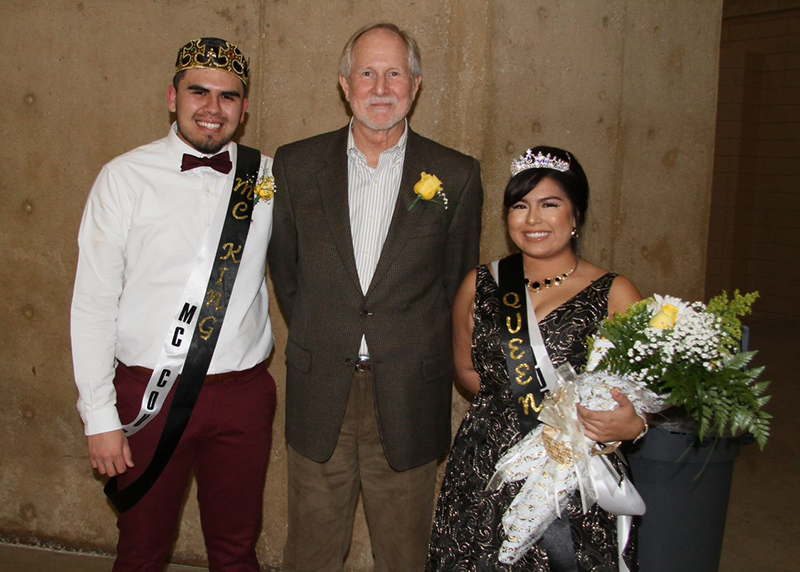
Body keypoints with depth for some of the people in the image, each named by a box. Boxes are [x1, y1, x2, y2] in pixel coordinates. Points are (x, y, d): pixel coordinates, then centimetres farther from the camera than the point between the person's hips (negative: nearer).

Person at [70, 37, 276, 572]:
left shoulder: (271, 177, 2)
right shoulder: (125, 177, -4)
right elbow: (92, 304, -4)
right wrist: (100, 418, -6)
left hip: (242, 396, 2)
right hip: (149, 395, -1)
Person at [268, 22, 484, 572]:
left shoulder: (457, 176, -2)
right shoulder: (296, 165, 2)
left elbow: (456, 283, 6)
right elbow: (284, 266, 11)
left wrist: (416, 352, 5)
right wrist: (318, 340, 9)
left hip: (409, 401, -1)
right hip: (318, 398, 1)